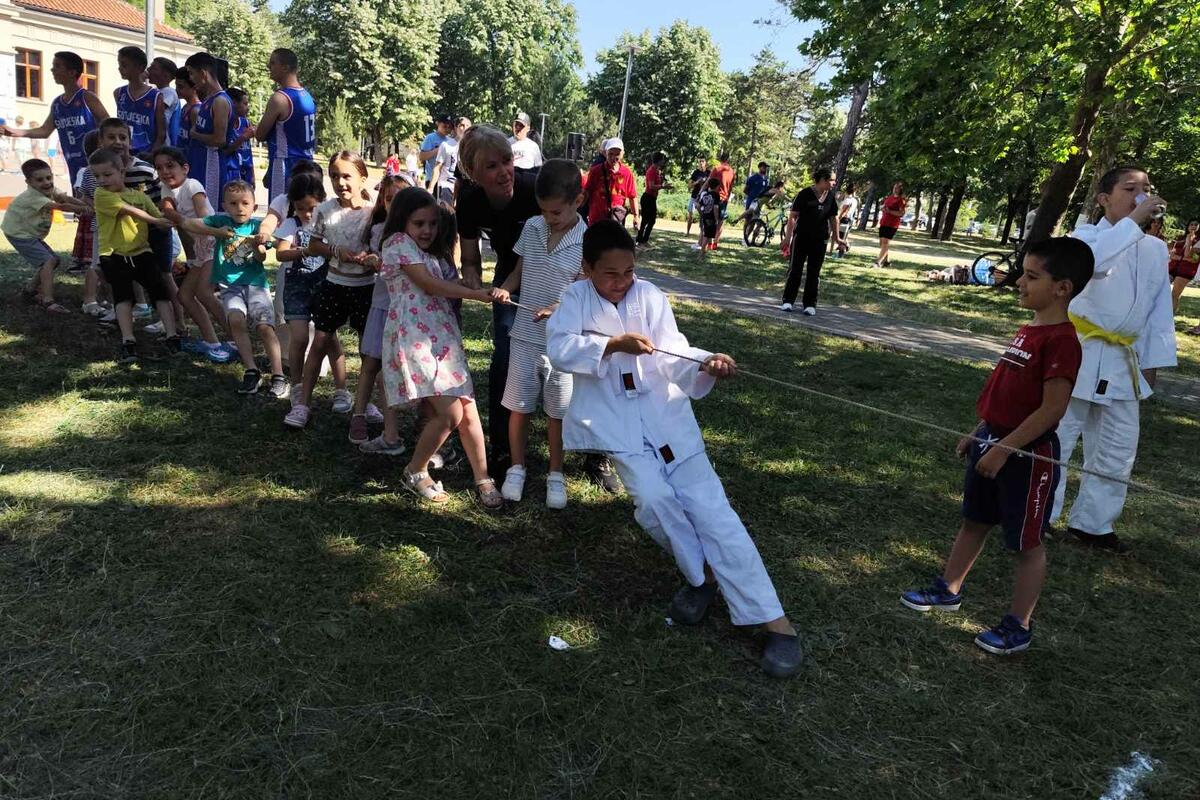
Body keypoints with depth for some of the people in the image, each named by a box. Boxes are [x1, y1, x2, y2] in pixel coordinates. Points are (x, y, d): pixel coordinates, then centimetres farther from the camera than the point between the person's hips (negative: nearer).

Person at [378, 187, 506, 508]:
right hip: (414, 338, -8)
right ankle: (416, 472, 8)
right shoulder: (398, 242, -2)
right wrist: (478, 294, -12)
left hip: (443, 338, 8)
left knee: (469, 412, 2)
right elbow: (429, 285, -10)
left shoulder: (430, 253, 24)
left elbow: (439, 290, 15)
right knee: (450, 413, -13)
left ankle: (483, 479, 13)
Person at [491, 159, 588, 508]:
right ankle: (517, 469, 29)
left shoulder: (586, 241, -10)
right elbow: (519, 271, 11)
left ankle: (556, 475, 26)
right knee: (518, 405, 11)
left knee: (557, 411, 10)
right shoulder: (531, 228, 1)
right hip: (525, 335, 3)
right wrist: (504, 288, -10)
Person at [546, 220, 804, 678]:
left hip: (663, 413, 0)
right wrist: (614, 344, -27)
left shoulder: (650, 296, -1)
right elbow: (559, 349, -15)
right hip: (616, 423, 0)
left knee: (708, 505, -8)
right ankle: (701, 575, 8)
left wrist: (706, 364, -31)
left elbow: (672, 354, -10)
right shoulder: (577, 298, 0)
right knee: (653, 498, -23)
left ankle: (773, 620, -7)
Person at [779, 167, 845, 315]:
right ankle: (788, 300, 11)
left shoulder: (830, 197, 4)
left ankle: (810, 304, 13)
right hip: (801, 238, -4)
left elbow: (833, 218, 13)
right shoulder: (805, 194, -11)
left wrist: (837, 238, 14)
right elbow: (793, 216, -10)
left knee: (814, 273, 6)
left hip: (819, 241, 4)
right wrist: (788, 237, -14)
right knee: (795, 269, 2)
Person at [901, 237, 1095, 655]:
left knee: (1027, 542, 7)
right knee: (974, 522, 21)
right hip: (993, 441, 9)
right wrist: (979, 433, 18)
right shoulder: (1028, 330, 7)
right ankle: (948, 590, 38)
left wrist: (1004, 447, -22)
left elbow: (1052, 408, -23)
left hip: (1027, 453, -9)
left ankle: (1018, 626, 21)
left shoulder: (1061, 340, -20)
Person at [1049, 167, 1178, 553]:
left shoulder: (1156, 249, 9)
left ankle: (1092, 523, 27)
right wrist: (1133, 221, -25)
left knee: (1117, 450, 12)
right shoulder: (1087, 234, -6)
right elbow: (1094, 260, -32)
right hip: (1079, 352, -6)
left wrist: (1154, 361, 10)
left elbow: (1160, 310, 13)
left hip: (1123, 361, 6)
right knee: (1055, 438, -1)